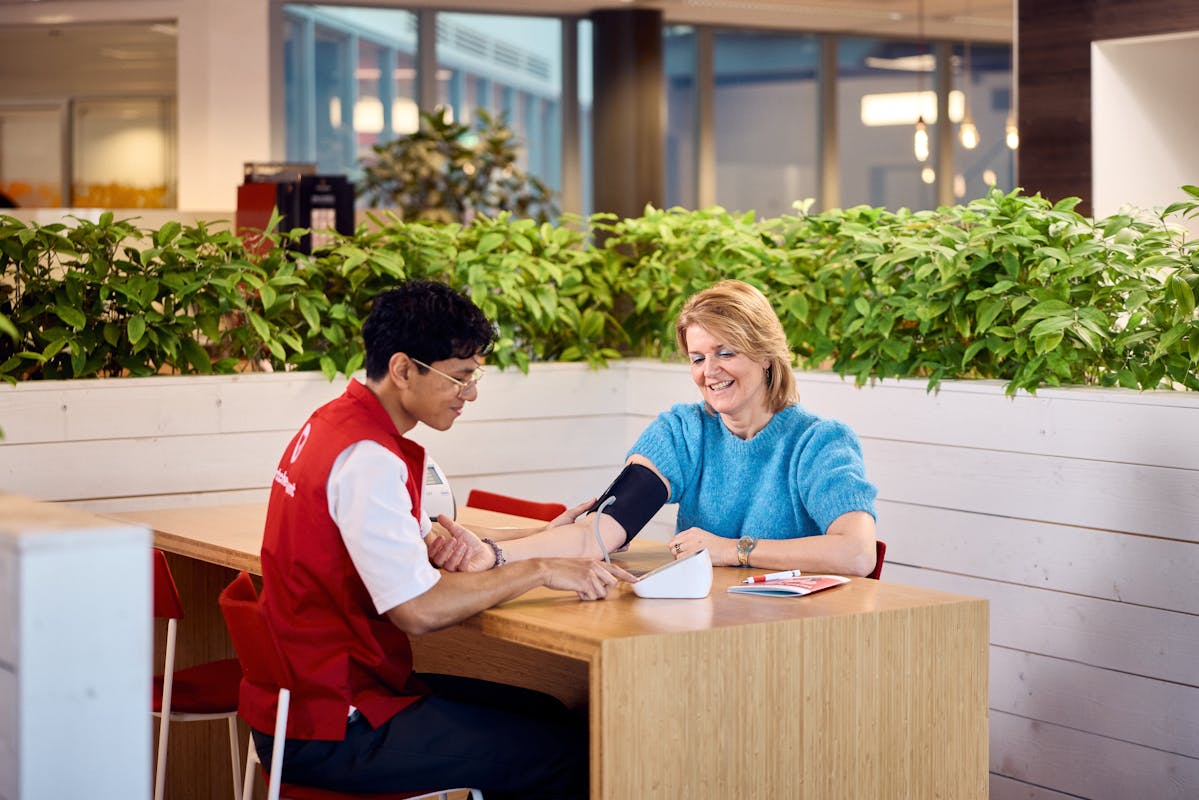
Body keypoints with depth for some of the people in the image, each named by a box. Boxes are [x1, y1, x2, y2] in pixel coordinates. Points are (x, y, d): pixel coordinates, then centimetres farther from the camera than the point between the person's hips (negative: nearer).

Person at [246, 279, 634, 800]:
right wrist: (538, 571, -19)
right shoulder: (366, 459, -23)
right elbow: (418, 610, -28)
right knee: (565, 751, -11)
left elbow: (413, 542, 18)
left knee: (545, 714, 17)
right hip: (327, 733, -10)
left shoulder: (334, 423, 10)